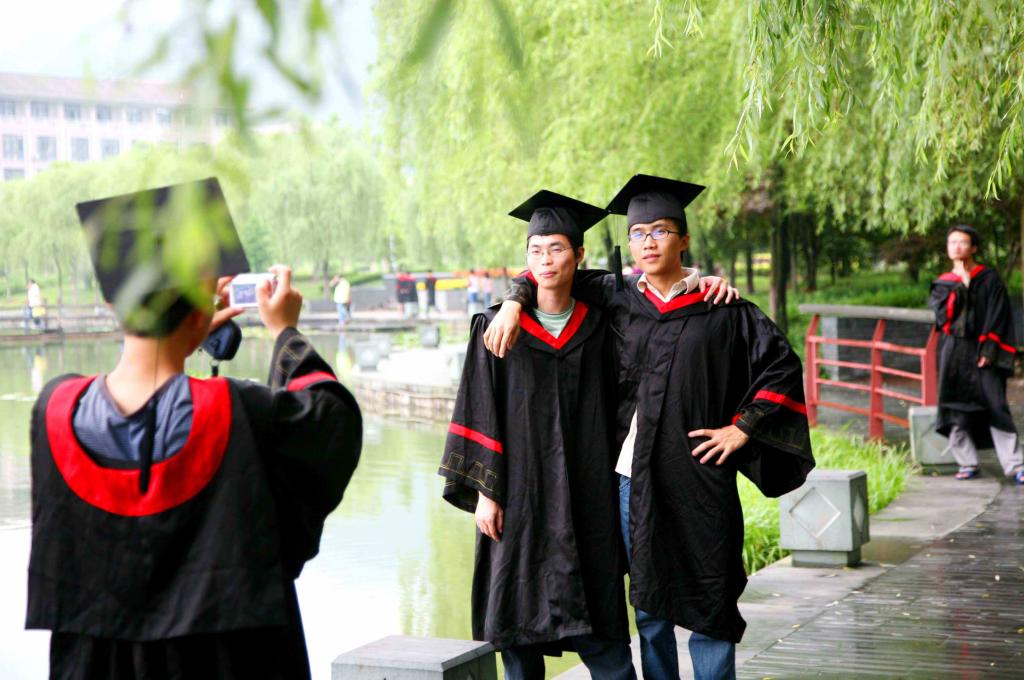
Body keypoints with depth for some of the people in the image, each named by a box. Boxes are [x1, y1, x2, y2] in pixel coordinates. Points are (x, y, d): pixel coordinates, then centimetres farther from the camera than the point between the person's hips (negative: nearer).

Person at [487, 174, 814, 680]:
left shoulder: (720, 308, -1)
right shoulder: (618, 299, 8)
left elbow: (782, 364, -1)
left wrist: (742, 428, -6)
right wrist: (515, 301, 2)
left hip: (698, 479, -3)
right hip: (633, 477, 3)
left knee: (706, 608, 1)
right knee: (649, 609, 10)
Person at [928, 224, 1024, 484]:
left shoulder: (989, 279, 3)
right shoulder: (943, 284, 11)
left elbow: (998, 317, -3)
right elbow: (943, 314, -5)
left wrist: (988, 350, -12)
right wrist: (961, 286, -10)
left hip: (980, 352, -3)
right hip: (953, 354, 3)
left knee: (995, 407, -9)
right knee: (956, 409, 0)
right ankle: (967, 463, 8)